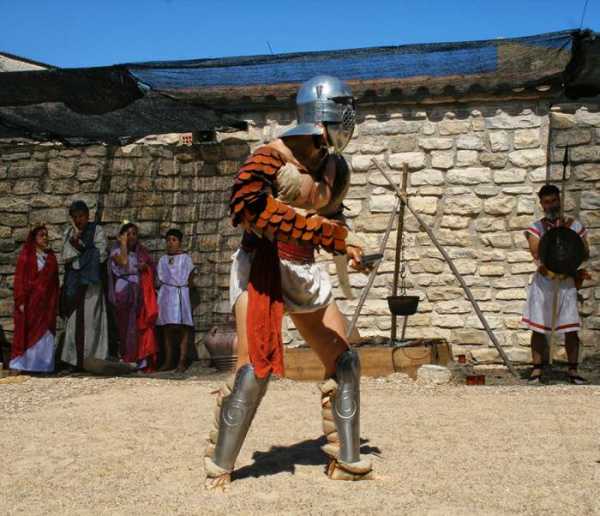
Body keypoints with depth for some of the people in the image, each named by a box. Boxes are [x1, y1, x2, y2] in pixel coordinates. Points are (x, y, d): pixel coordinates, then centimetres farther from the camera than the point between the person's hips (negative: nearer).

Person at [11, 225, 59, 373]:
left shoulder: (50, 256, 13)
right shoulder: (26, 255, 0)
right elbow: (19, 279, -4)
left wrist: (55, 304, 10)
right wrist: (21, 301, -12)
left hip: (46, 302, 4)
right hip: (30, 301, -4)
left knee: (45, 332, 3)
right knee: (27, 332, -3)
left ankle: (43, 365, 9)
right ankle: (22, 364, 3)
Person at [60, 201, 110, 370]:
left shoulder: (97, 230, 2)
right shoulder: (69, 233, 14)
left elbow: (100, 255, -7)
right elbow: (66, 257, 2)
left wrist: (76, 260, -3)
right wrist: (75, 236, -8)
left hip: (91, 281, -4)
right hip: (73, 281, 4)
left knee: (90, 317, -8)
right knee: (74, 318, 0)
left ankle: (91, 359, -8)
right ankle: (76, 359, 2)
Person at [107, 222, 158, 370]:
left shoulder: (142, 252, 14)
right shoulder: (117, 251, 3)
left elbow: (152, 268, 16)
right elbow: (123, 261, -18)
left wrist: (146, 267, -5)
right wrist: (123, 243, -9)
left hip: (140, 293, 3)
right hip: (124, 292, -3)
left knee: (142, 324, -6)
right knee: (126, 326, -5)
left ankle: (142, 358, -5)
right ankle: (126, 359, -1)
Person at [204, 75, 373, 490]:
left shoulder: (335, 169, 9)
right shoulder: (275, 156, -13)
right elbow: (246, 204, -29)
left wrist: (346, 246, 4)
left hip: (305, 272, 8)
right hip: (262, 265, -7)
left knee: (345, 362, 6)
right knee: (256, 367, -13)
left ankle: (347, 461, 19)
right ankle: (219, 467, 3)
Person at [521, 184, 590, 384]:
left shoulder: (574, 225, 4)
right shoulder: (535, 229, 0)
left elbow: (586, 253, 6)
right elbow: (538, 255, -13)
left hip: (566, 283, 1)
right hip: (543, 283, -1)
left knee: (571, 329, 0)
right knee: (538, 328, 2)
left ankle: (573, 370, 11)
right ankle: (537, 370, 10)